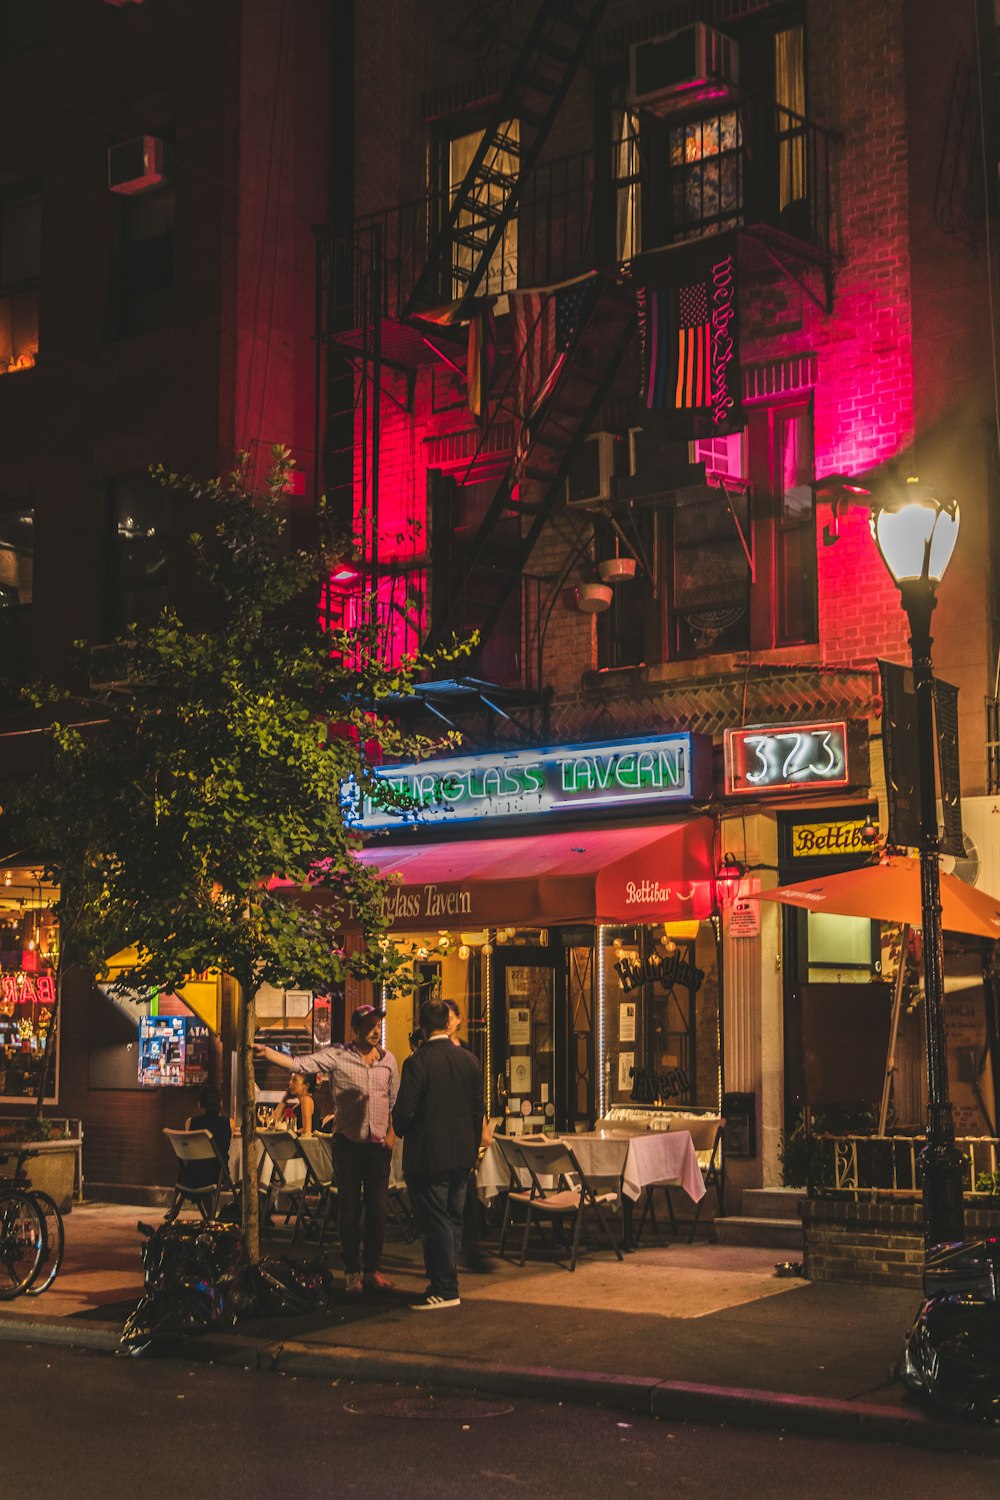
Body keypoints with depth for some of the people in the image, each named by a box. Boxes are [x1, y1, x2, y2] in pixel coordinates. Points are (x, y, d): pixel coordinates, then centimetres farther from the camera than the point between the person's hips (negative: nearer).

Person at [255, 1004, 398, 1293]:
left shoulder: (388, 1060, 7)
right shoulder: (336, 1056, -5)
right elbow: (298, 1064, -15)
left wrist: (392, 1134, 5)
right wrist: (265, 1052, -28)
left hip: (379, 1143, 3)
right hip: (349, 1142, -3)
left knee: (378, 1207, 5)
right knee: (349, 1207, 3)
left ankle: (372, 1269, 15)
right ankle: (352, 1271, 11)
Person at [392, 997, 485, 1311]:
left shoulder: (418, 1063, -16)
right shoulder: (470, 1061, 4)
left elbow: (403, 1112, -17)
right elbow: (478, 1111, 10)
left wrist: (403, 1132, 5)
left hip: (428, 1156, -7)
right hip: (462, 1156, 7)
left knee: (435, 1223, 0)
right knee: (453, 1220, 15)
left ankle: (445, 1290, 3)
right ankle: (447, 1281, 22)